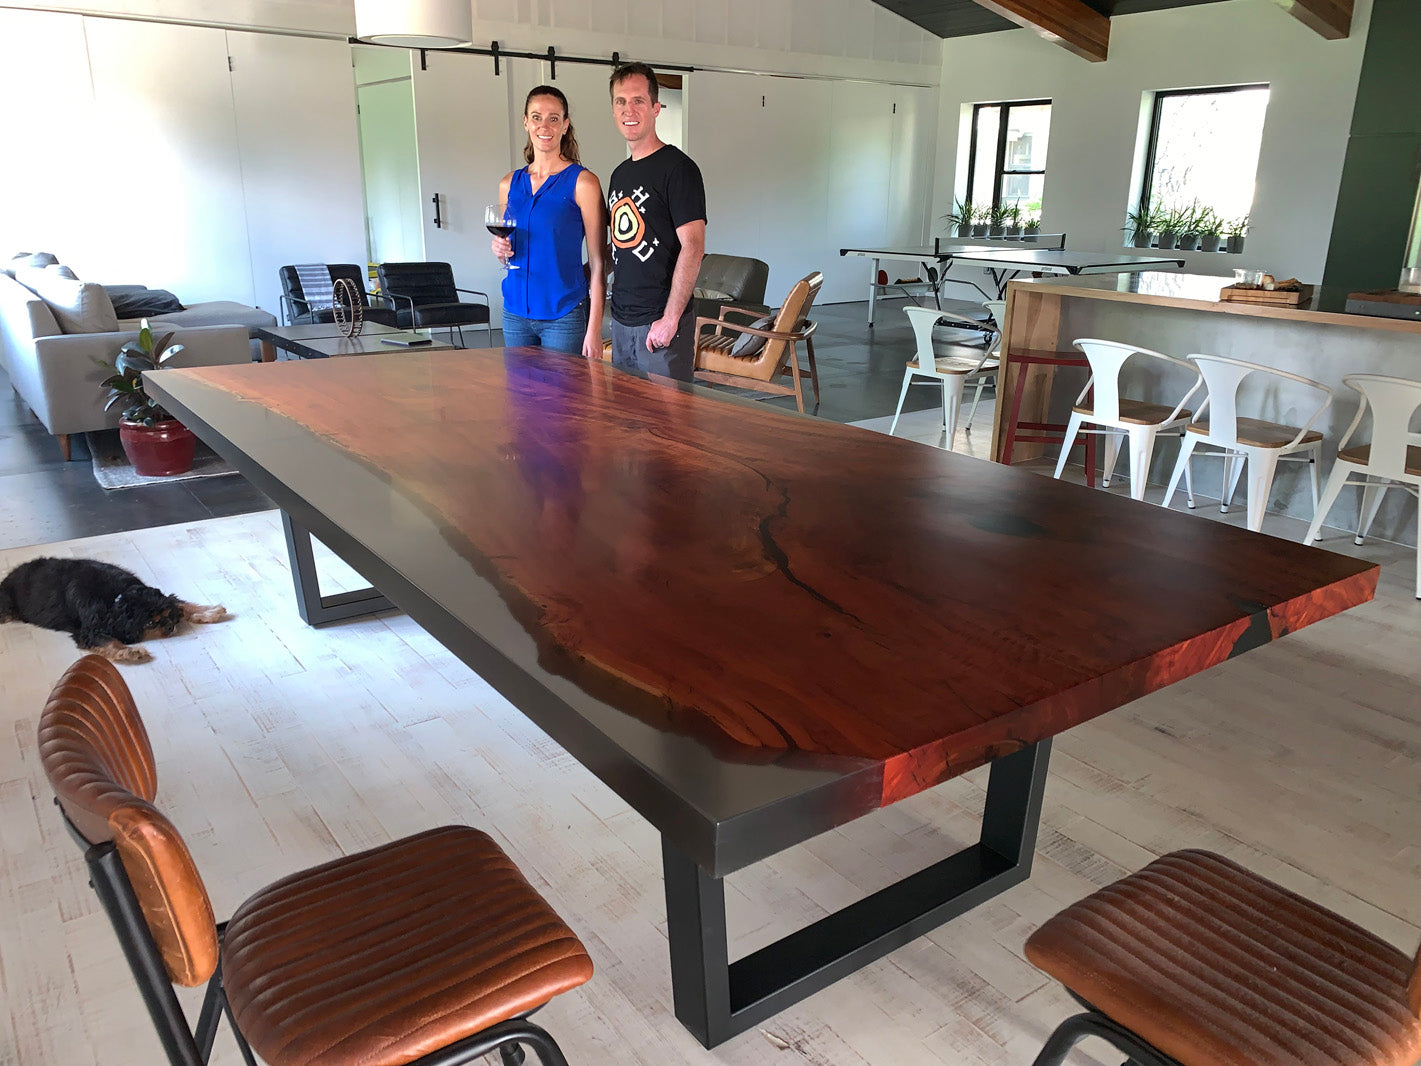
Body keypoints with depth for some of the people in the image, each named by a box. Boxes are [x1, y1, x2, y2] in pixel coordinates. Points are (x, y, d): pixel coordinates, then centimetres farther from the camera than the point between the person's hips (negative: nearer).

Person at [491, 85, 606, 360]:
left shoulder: (583, 182, -6)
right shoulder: (509, 183, 9)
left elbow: (597, 263, -9)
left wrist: (594, 330, -14)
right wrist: (501, 250, -2)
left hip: (565, 314, -5)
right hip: (515, 313, 5)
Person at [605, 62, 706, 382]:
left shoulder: (677, 168, -9)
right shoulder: (620, 174, 16)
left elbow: (693, 246, -17)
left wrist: (670, 318, -21)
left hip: (660, 322, -8)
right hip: (621, 320, 8)